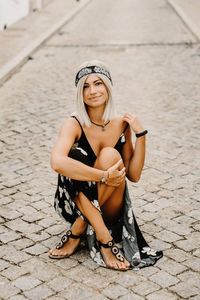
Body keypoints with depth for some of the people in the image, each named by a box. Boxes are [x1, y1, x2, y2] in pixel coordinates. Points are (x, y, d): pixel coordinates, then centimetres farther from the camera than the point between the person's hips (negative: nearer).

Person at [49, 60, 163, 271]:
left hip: (109, 210, 2)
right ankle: (104, 239, -28)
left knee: (110, 155, -26)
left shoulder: (122, 125, -1)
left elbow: (134, 175, -3)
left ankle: (76, 233, -18)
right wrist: (104, 176, -35)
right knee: (75, 156, -30)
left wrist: (140, 134, -11)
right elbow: (57, 162, -35)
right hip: (77, 204, -2)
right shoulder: (74, 125, -14)